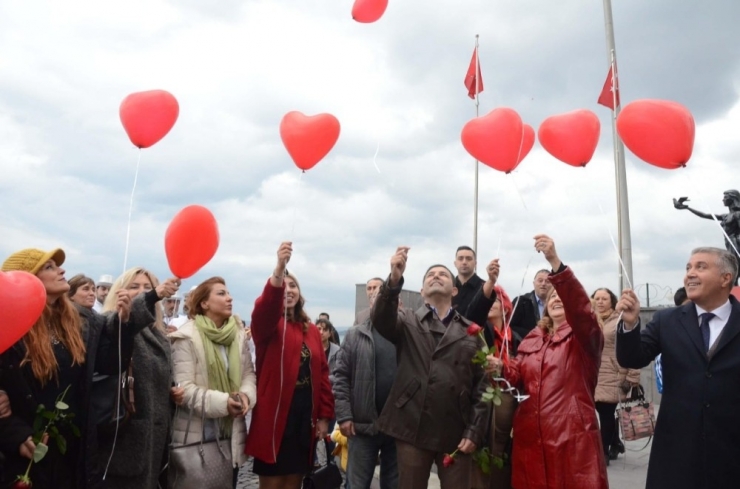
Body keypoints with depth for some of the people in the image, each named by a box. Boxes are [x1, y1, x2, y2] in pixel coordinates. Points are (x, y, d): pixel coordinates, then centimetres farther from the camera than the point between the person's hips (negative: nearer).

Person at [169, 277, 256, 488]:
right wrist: (222, 402, -27)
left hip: (231, 433, 5)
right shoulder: (187, 338, -12)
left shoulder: (238, 334, 5)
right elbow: (184, 388, -18)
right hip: (198, 435, -5)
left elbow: (248, 373, 4)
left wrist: (246, 395, -17)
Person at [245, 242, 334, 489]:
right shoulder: (268, 325, -3)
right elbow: (264, 309, -28)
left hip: (305, 418, 5)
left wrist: (324, 416, 5)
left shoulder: (311, 330, 10)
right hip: (274, 418, -4)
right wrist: (279, 269, -44)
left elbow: (322, 373, 10)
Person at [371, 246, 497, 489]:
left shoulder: (471, 330, 8)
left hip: (456, 433, 1)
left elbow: (482, 383, 5)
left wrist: (474, 431, -3)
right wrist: (394, 279, -32)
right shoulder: (408, 322, 6)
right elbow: (380, 319, -16)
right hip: (413, 429, -1)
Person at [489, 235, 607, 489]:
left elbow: (579, 305, -20)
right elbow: (519, 374, 14)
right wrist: (501, 367, -10)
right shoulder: (532, 338, 15)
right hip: (531, 435, 5)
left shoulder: (585, 335, 0)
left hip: (572, 435, -4)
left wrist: (555, 261, -32)